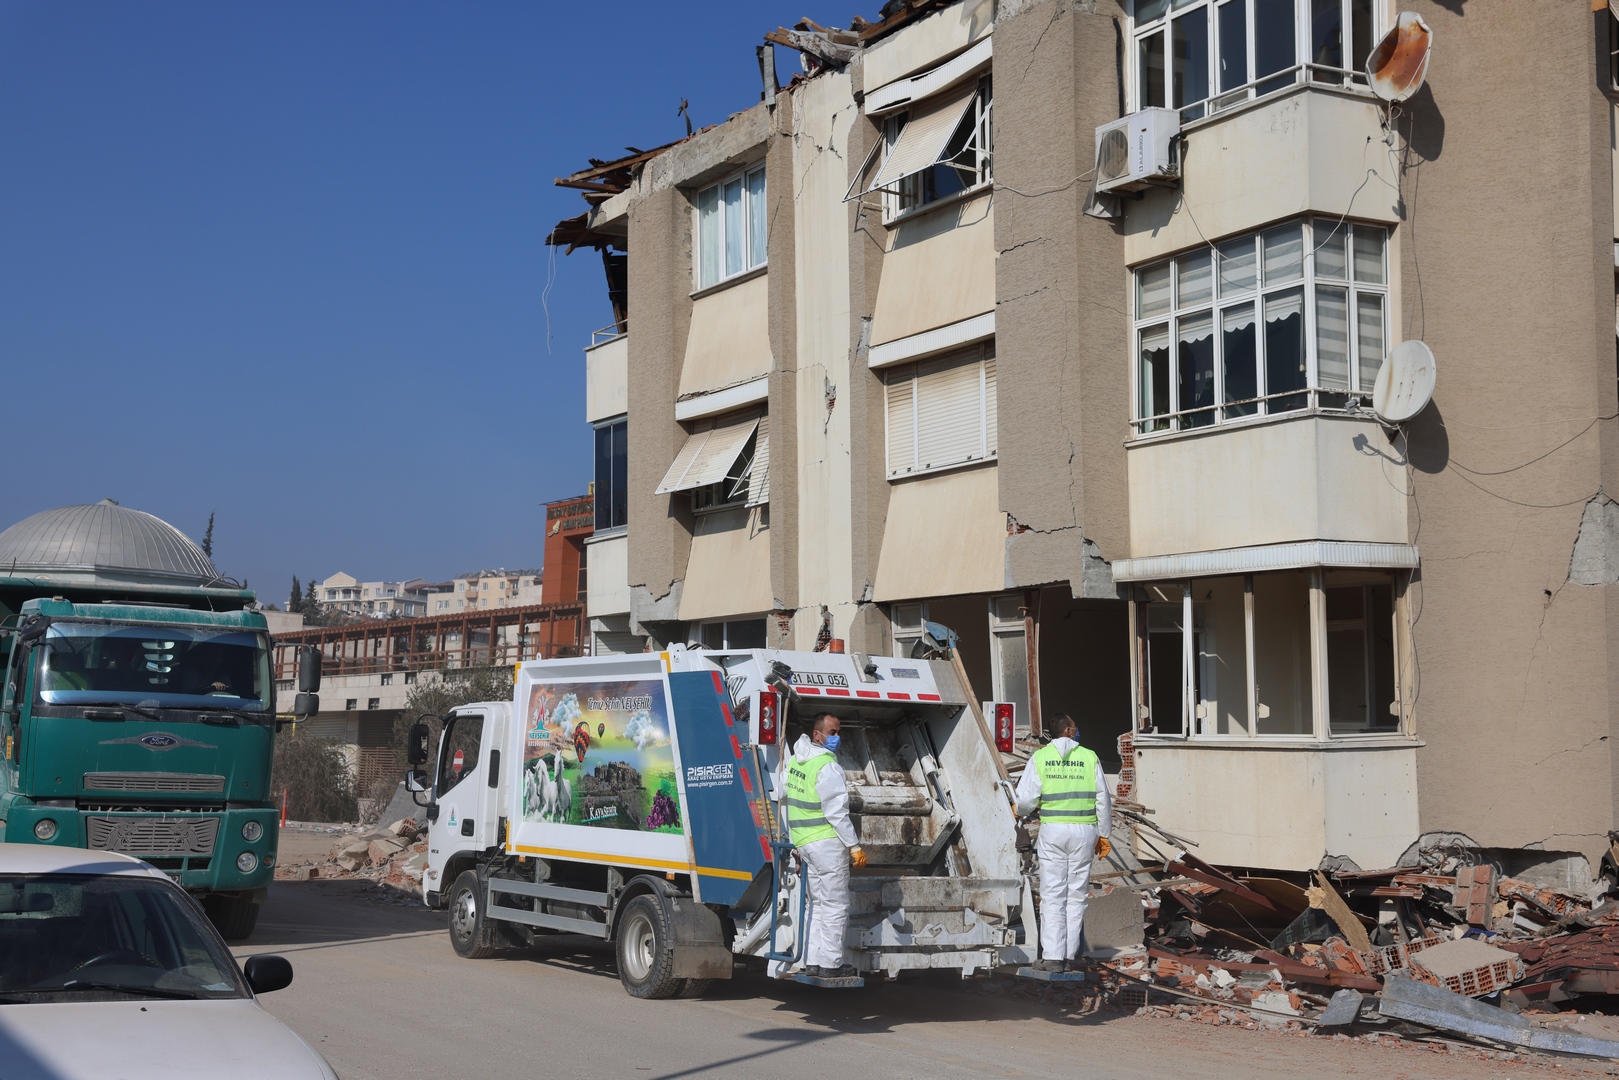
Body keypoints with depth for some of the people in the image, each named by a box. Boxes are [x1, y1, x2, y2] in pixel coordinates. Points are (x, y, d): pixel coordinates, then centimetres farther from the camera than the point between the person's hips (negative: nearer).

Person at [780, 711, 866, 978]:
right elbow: (836, 812, -19)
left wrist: (794, 839, 25)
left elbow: (786, 803, 18)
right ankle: (830, 964, -1)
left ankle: (812, 961, 15)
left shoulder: (794, 761, 11)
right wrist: (854, 846, -15)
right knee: (835, 906, -2)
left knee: (818, 904, 15)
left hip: (803, 843, 9)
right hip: (828, 842, -9)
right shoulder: (828, 766, -16)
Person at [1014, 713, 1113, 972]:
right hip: (1084, 831, 1)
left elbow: (1026, 800, -5)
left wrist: (1021, 810, 19)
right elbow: (1103, 800, 3)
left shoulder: (1040, 757, -1)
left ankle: (1052, 956, -4)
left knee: (1052, 895, 2)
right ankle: (1069, 955, 8)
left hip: (1053, 830, -1)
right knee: (1077, 895, 8)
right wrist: (1104, 835, 13)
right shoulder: (1089, 757, 1)